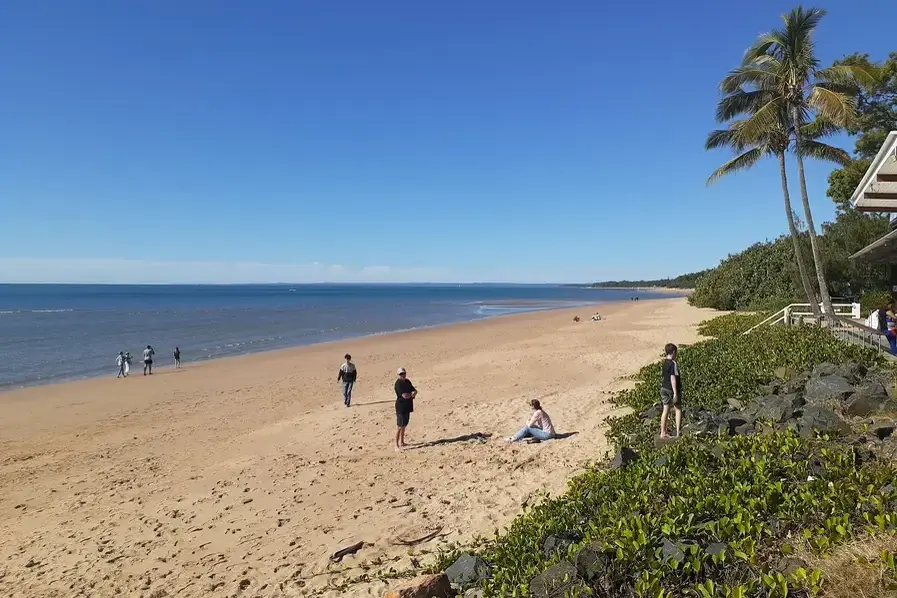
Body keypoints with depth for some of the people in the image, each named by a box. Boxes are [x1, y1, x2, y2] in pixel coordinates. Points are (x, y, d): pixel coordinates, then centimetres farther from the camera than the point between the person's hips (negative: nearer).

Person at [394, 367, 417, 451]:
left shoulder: (407, 381, 11)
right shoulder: (398, 384, -15)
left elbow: (415, 390, 12)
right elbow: (404, 395, -23)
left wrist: (410, 394, -10)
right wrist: (412, 394, -3)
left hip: (407, 406, 8)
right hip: (401, 407, -8)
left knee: (404, 425, 17)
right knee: (399, 426, -8)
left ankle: (402, 442, 29)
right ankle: (397, 445, -5)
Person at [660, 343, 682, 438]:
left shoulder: (664, 362, 6)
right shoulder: (673, 364, -17)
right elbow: (673, 379, -20)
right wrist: (675, 393, -18)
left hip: (664, 388, 6)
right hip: (672, 389, -6)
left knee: (665, 410, 10)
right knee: (678, 409, 9)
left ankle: (663, 432, 13)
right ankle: (678, 432, 10)